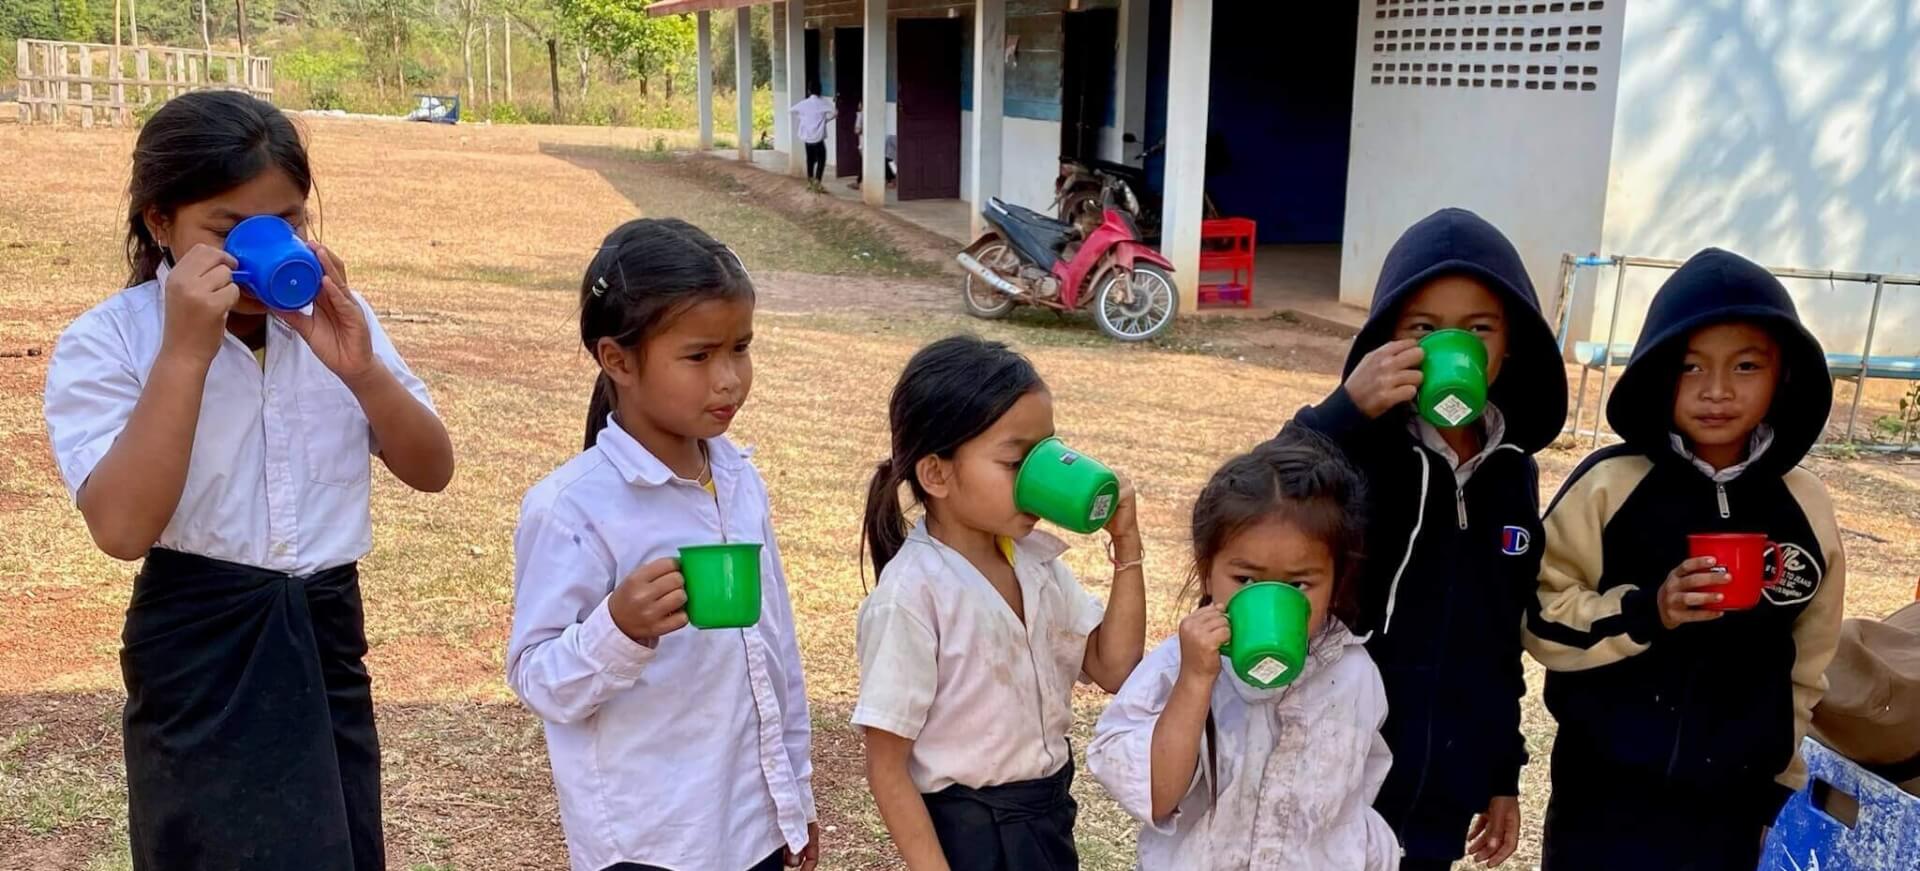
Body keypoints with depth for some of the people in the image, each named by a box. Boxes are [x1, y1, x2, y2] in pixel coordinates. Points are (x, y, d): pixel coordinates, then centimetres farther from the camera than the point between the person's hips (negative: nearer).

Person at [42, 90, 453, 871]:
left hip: (326, 635, 5)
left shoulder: (331, 315, 2)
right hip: (200, 654, -4)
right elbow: (123, 526, -22)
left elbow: (431, 470, -1)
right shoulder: (104, 344, -10)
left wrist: (359, 368, -18)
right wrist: (185, 352, -25)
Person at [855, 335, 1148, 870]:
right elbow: (887, 769, -18)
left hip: (1050, 814, 7)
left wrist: (1126, 545, -9)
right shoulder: (911, 596, -23)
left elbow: (1114, 670, 0)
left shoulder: (1035, 559, -4)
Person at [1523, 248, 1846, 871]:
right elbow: (1541, 619, -9)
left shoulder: (1806, 509, -2)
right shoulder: (1610, 485, -11)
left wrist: (1779, 779, 13)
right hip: (1604, 791, -2)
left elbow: (1806, 666, 9)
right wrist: (1646, 611, -23)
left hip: (1731, 802, 3)